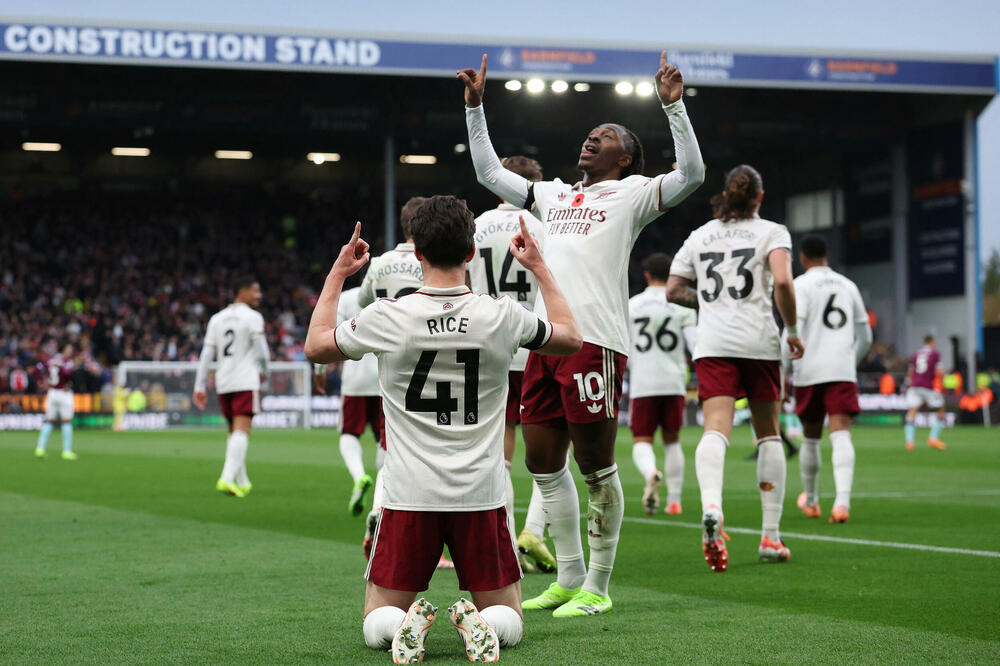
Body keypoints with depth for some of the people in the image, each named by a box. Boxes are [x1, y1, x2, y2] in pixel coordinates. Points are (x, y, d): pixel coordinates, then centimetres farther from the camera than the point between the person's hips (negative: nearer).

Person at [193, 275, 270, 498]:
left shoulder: (216, 319, 13)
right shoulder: (252, 317, -5)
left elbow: (206, 354, 9)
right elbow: (262, 352, -8)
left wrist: (199, 387, 9)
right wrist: (263, 371, 13)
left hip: (223, 382, 6)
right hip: (246, 381, -6)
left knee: (235, 432, 16)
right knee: (241, 430, -12)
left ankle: (242, 482, 21)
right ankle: (227, 478, -26)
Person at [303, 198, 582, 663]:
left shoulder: (386, 318, -8)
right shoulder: (502, 317, -5)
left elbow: (315, 346, 12)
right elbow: (570, 338, 16)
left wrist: (338, 273, 21)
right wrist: (540, 268, 25)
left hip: (408, 500, 0)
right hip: (481, 497, 1)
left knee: (377, 624, 14)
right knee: (509, 620, 16)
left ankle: (405, 623, -19)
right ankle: (480, 623, -18)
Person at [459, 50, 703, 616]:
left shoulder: (633, 194, 7)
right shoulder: (554, 195, 25)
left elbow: (692, 173, -7)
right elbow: (490, 172, 33)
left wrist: (673, 106, -14)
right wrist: (475, 107, 29)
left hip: (595, 341, -7)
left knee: (596, 466, -2)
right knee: (544, 463, 10)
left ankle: (598, 586, 6)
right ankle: (569, 578, 22)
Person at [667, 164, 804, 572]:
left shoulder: (700, 235, 16)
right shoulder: (772, 232, 5)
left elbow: (673, 290, 15)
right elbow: (782, 281, -12)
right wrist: (792, 330, -1)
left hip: (712, 343, 2)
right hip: (758, 341, -1)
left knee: (715, 429, -12)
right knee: (768, 433, 11)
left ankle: (711, 507, -41)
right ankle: (770, 536, 10)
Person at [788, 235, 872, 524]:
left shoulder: (801, 284, 0)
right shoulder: (848, 286, 16)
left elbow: (794, 331, -12)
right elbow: (865, 337, 20)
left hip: (809, 373, -2)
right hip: (843, 371, 2)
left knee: (810, 438, 14)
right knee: (841, 435, -10)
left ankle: (811, 501, 29)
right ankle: (843, 500, -30)